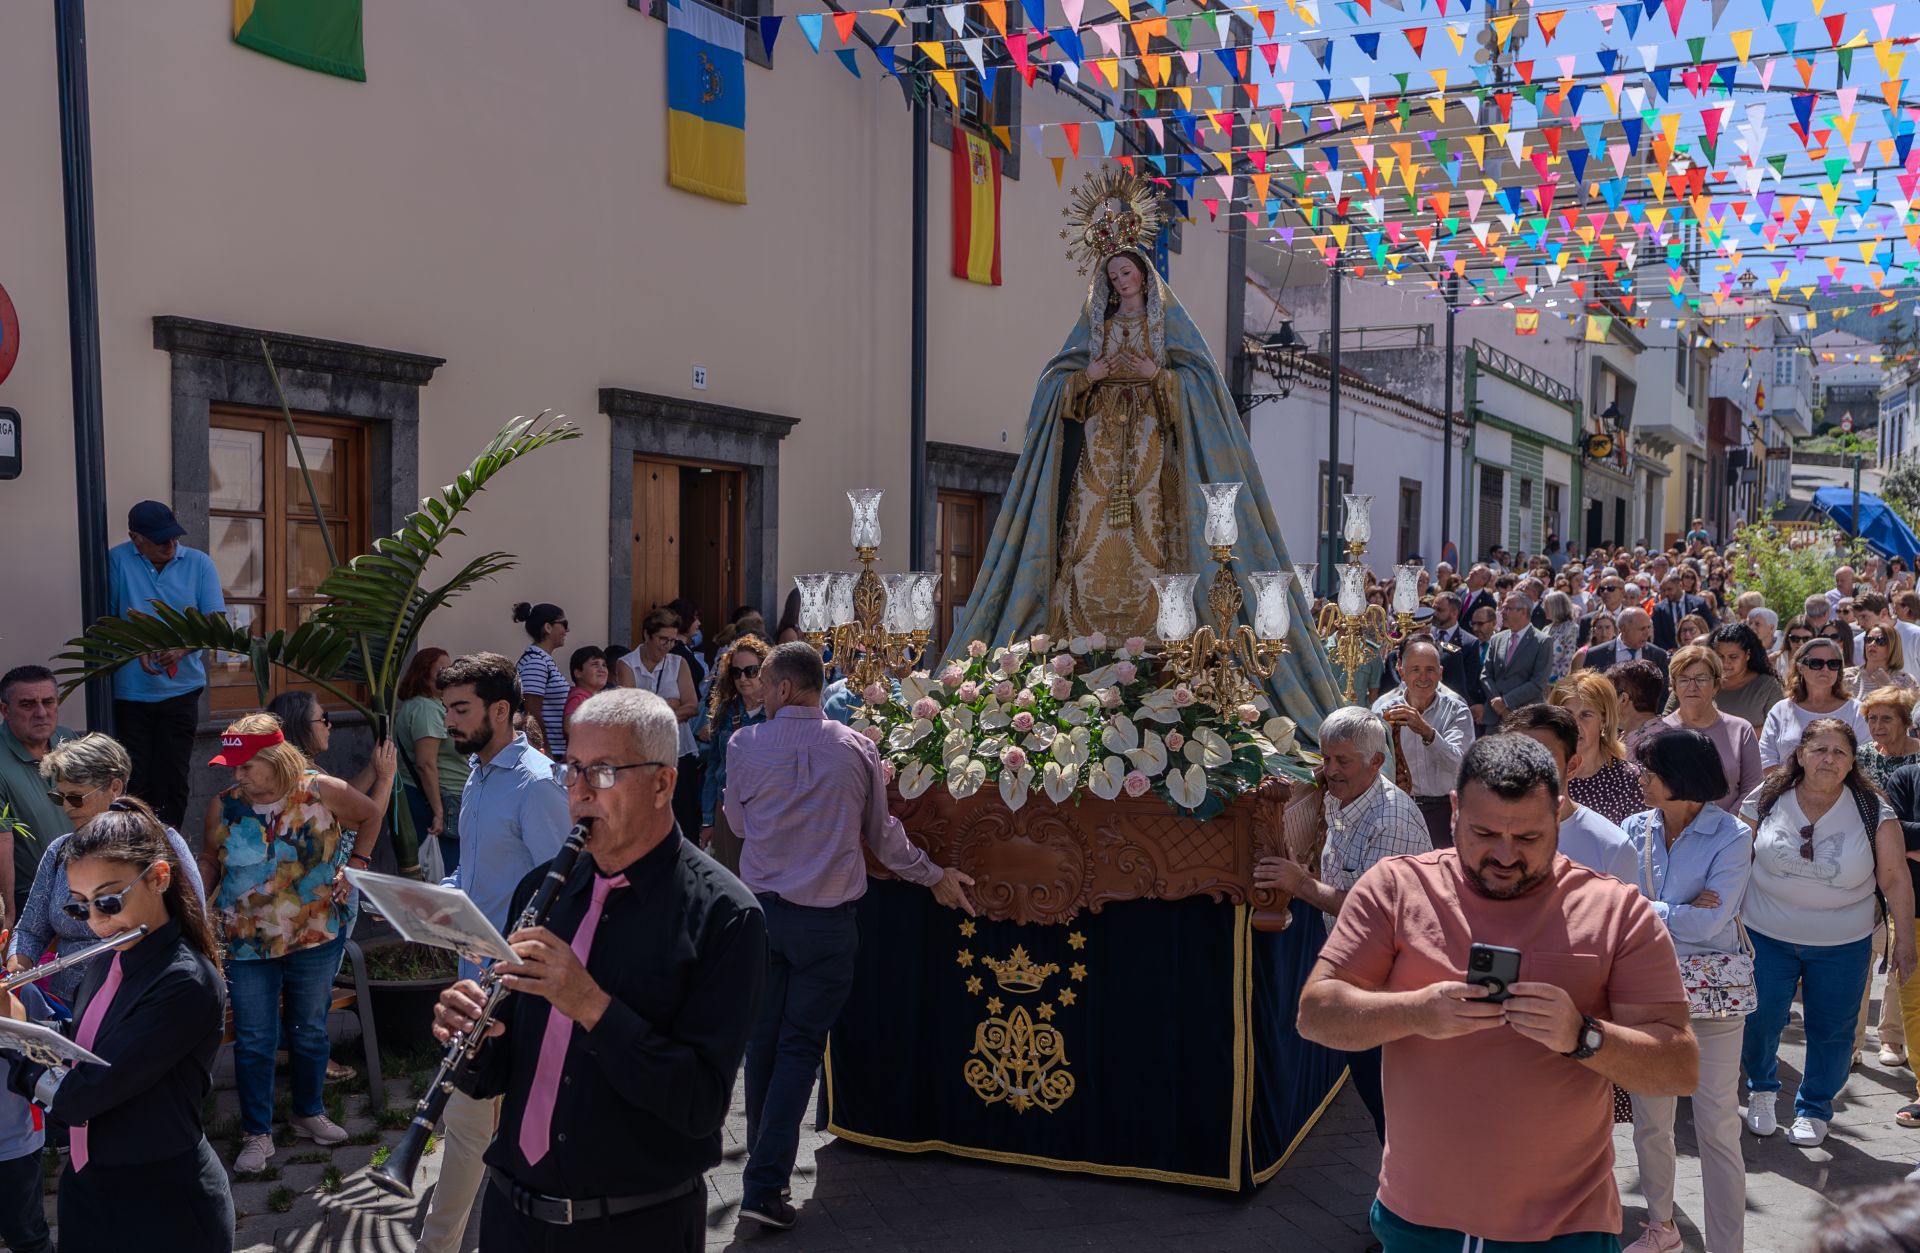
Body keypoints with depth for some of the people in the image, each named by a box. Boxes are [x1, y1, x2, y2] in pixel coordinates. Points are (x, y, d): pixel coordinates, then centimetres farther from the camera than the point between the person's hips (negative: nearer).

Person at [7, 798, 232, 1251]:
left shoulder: (186, 984, -26)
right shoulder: (106, 961, 2)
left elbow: (77, 1096, -26)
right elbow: (65, 1071, 9)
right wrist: (15, 1017, -5)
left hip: (163, 1209, -8)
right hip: (87, 1189, 8)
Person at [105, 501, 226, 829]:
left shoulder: (199, 563, 2)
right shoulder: (116, 561, -2)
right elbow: (106, 618, 1)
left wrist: (182, 648, -18)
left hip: (181, 688, 1)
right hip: (131, 689, -1)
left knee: (174, 773, 4)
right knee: (136, 777, 1)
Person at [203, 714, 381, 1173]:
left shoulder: (321, 791, -11)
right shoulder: (224, 805, -8)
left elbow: (371, 814, 6)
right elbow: (210, 860, 7)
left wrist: (356, 864, -1)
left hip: (315, 938, 0)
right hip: (246, 944, 0)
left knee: (310, 1031, 16)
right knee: (254, 1041, 6)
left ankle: (310, 1113, 36)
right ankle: (257, 1134, 20)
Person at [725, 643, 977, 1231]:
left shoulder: (745, 745, -6)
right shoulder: (857, 748, -5)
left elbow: (738, 822, 9)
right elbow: (882, 834, 4)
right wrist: (935, 876, 19)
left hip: (762, 910, 1)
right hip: (828, 918, -1)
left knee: (763, 1039, 15)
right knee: (801, 1046, 3)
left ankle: (764, 1155, 30)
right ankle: (764, 1185, -2)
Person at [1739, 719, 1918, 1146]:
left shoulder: (1873, 811, -9)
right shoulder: (1767, 801, -7)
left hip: (1843, 945, 0)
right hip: (1767, 936, 0)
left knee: (1831, 1030, 8)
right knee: (1758, 1021, 3)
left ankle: (1814, 1110, 30)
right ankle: (1762, 1091, 32)